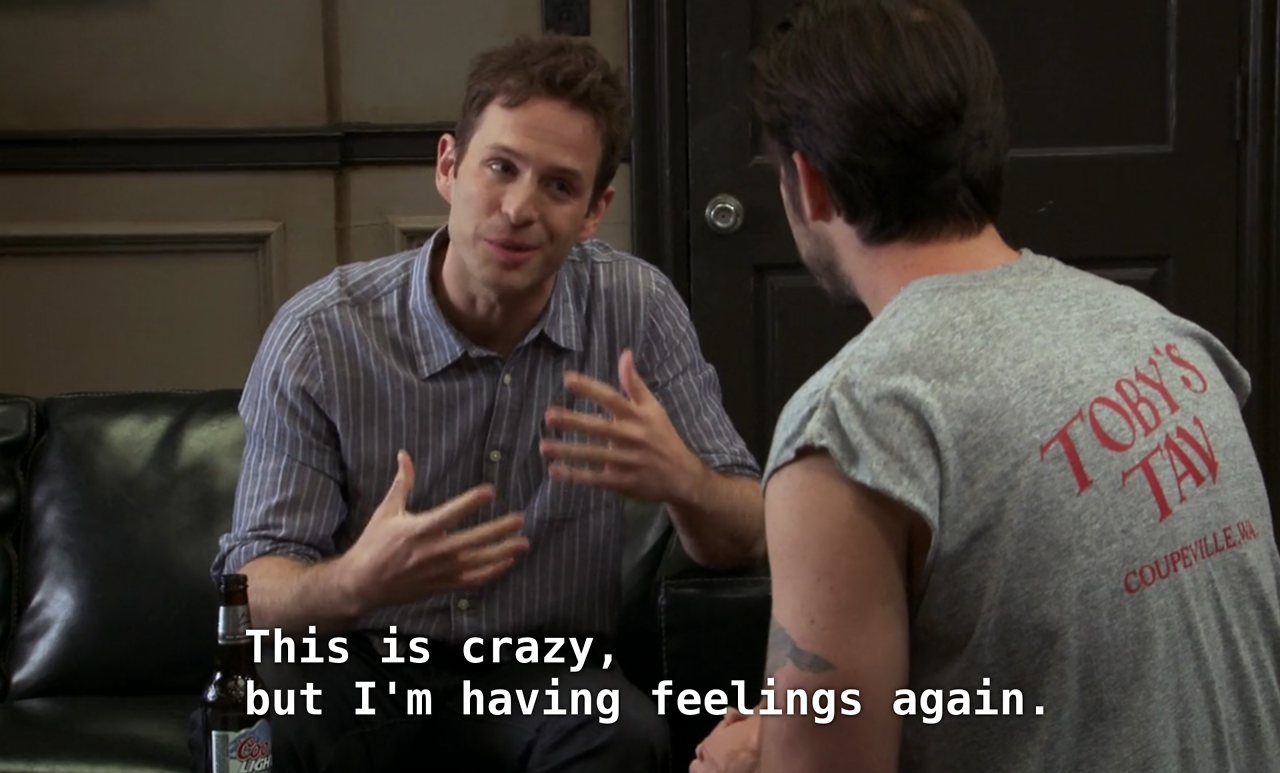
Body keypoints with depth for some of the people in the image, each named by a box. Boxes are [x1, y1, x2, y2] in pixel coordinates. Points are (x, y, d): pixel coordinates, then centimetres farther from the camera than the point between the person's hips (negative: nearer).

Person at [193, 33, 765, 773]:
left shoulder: (639, 307, -8)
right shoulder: (319, 335, -13)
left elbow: (747, 538, -5)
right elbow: (254, 592, -14)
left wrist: (682, 481, -30)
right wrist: (354, 582, -38)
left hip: (548, 674, 1)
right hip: (364, 674, 0)